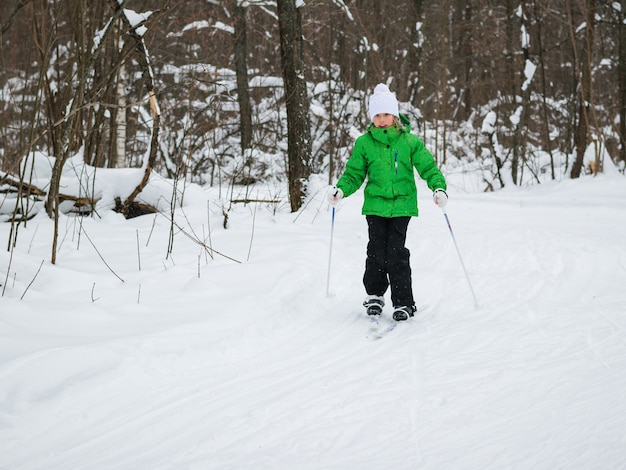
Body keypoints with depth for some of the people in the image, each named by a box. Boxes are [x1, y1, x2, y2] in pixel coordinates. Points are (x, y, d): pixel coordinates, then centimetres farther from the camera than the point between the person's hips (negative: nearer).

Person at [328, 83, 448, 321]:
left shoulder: (409, 141, 2)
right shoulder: (364, 143, 5)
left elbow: (428, 166, 4)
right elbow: (355, 173, 9)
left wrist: (438, 187, -12)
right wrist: (341, 189, -8)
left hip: (401, 205, -1)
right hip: (375, 205, 2)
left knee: (396, 253, -8)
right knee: (376, 251, 1)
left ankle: (403, 302, 2)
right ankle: (374, 295, 23)